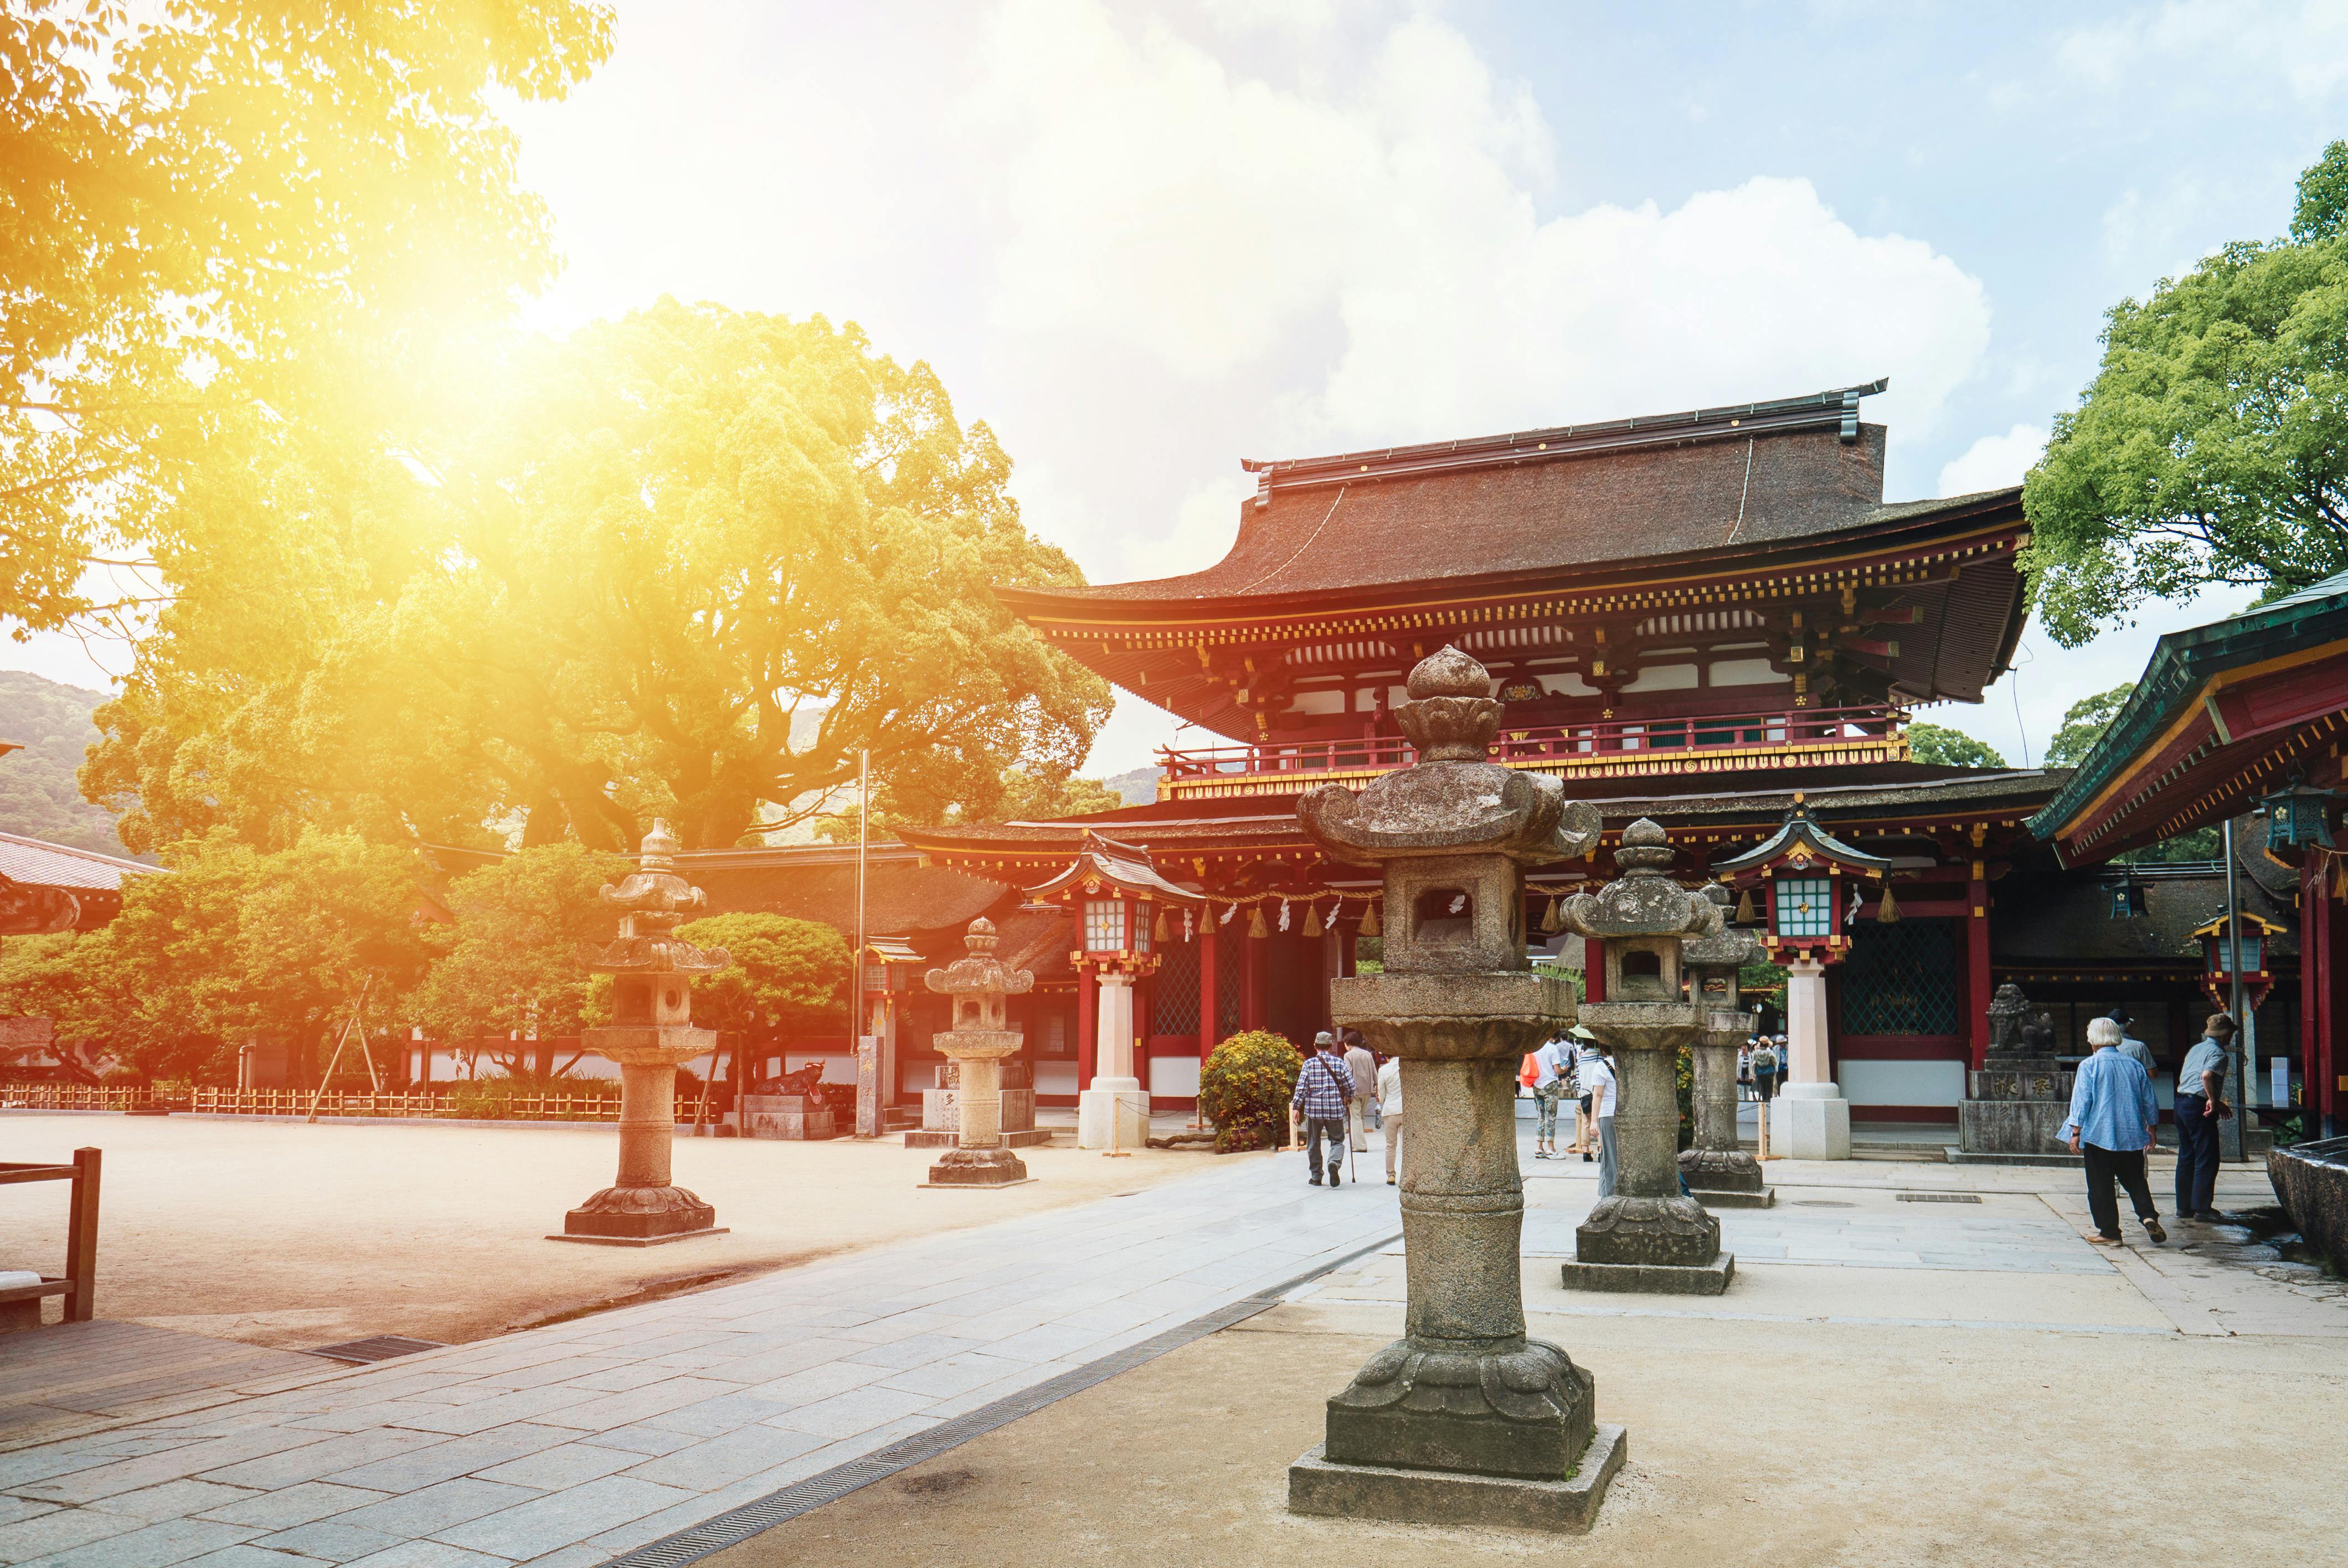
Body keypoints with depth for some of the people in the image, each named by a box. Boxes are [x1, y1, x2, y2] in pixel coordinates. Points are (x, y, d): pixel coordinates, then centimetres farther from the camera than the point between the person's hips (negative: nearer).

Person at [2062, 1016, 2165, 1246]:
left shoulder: (2089, 1065, -6)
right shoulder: (2134, 1065, 7)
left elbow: (2081, 1102, -10)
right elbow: (2150, 1102, 13)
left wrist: (2075, 1133, -6)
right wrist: (2152, 1131, 23)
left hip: (2098, 1135, -4)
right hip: (2131, 1136, 4)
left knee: (2101, 1186, 3)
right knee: (2135, 1179, 15)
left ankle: (2109, 1232, 4)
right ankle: (2149, 1215, -7)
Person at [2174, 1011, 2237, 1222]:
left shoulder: (2195, 1049, 18)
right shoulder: (2218, 1053, -8)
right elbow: (2207, 1075, -28)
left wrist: (2217, 1103, 21)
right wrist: (2213, 1101, -19)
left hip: (2182, 1102, 9)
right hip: (2199, 1107, -9)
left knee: (2186, 1158, 14)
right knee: (2207, 1160, -3)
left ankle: (2183, 1205, 17)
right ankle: (2202, 1208, -4)